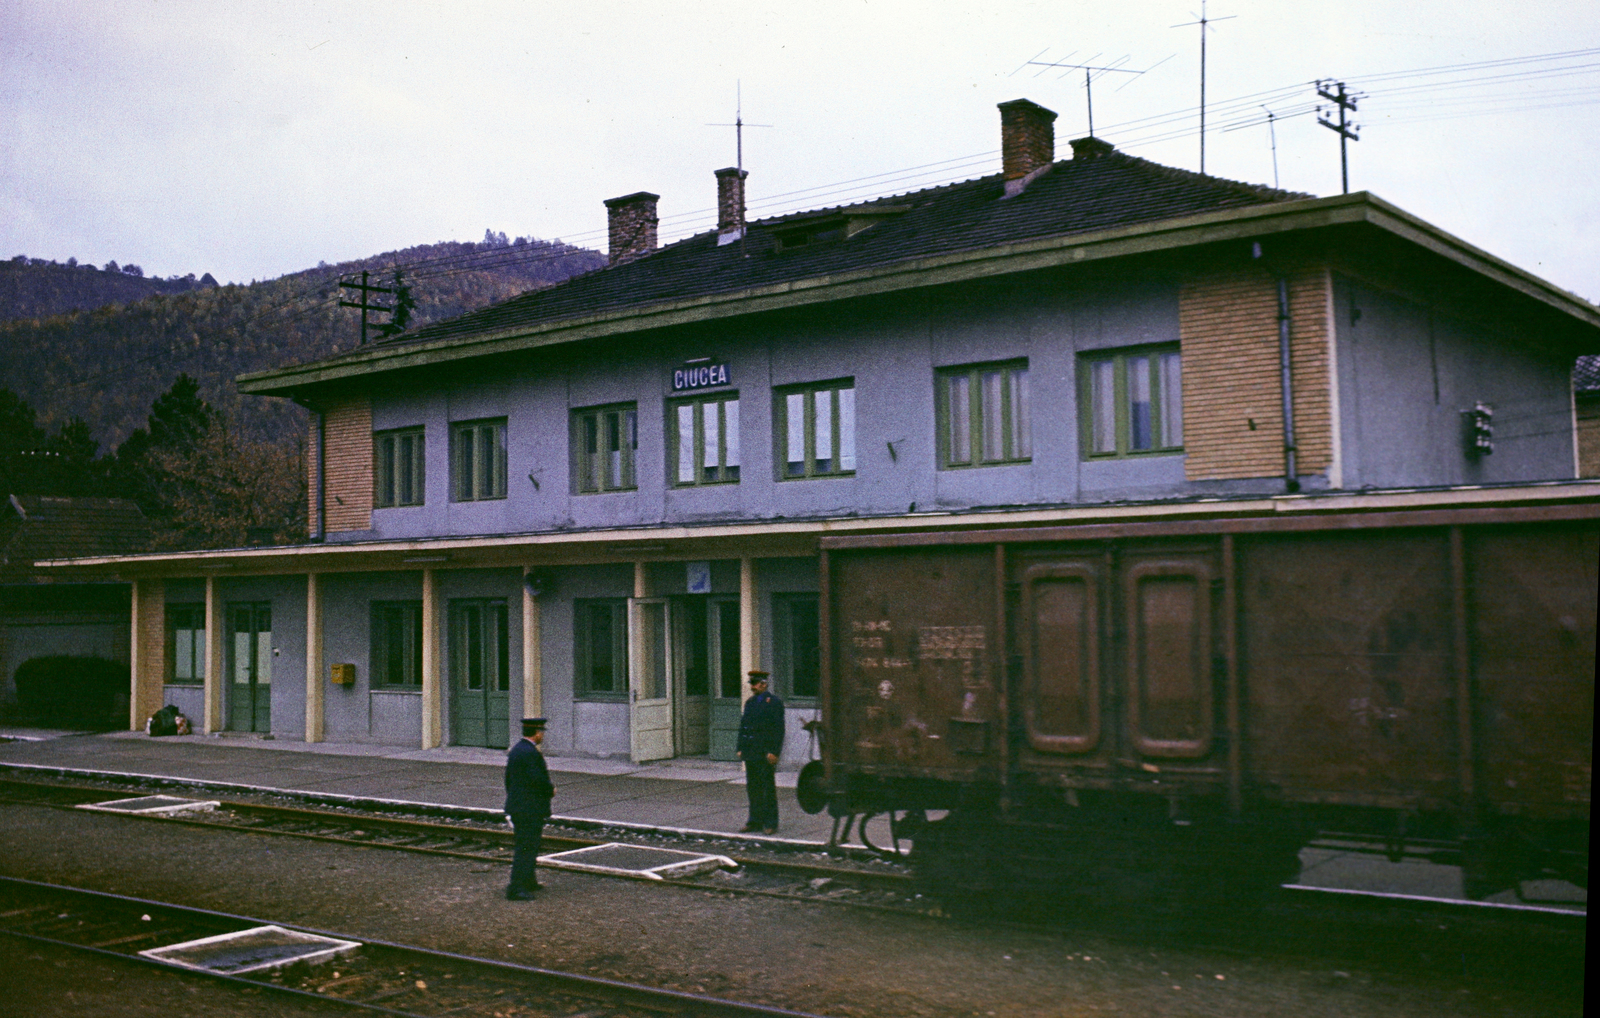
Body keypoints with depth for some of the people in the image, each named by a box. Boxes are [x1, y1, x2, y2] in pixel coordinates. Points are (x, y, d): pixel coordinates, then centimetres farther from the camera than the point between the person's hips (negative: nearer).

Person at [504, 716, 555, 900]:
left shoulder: (515, 750, 11)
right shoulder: (531, 753, -20)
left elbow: (508, 778, 17)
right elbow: (539, 780, -24)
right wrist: (551, 790, -5)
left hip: (516, 807, 10)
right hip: (531, 809, -10)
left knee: (528, 845, 21)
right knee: (526, 848, -6)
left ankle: (529, 881, 33)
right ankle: (516, 888, -7)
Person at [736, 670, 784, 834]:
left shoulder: (774, 703, -6)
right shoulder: (749, 702, 16)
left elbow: (779, 729, -11)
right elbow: (743, 726, 18)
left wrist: (773, 752, -17)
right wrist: (741, 748, 11)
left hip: (766, 753, -7)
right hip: (750, 753, 7)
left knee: (769, 788, -2)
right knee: (752, 788, 10)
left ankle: (770, 823, 3)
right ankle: (755, 821, 18)